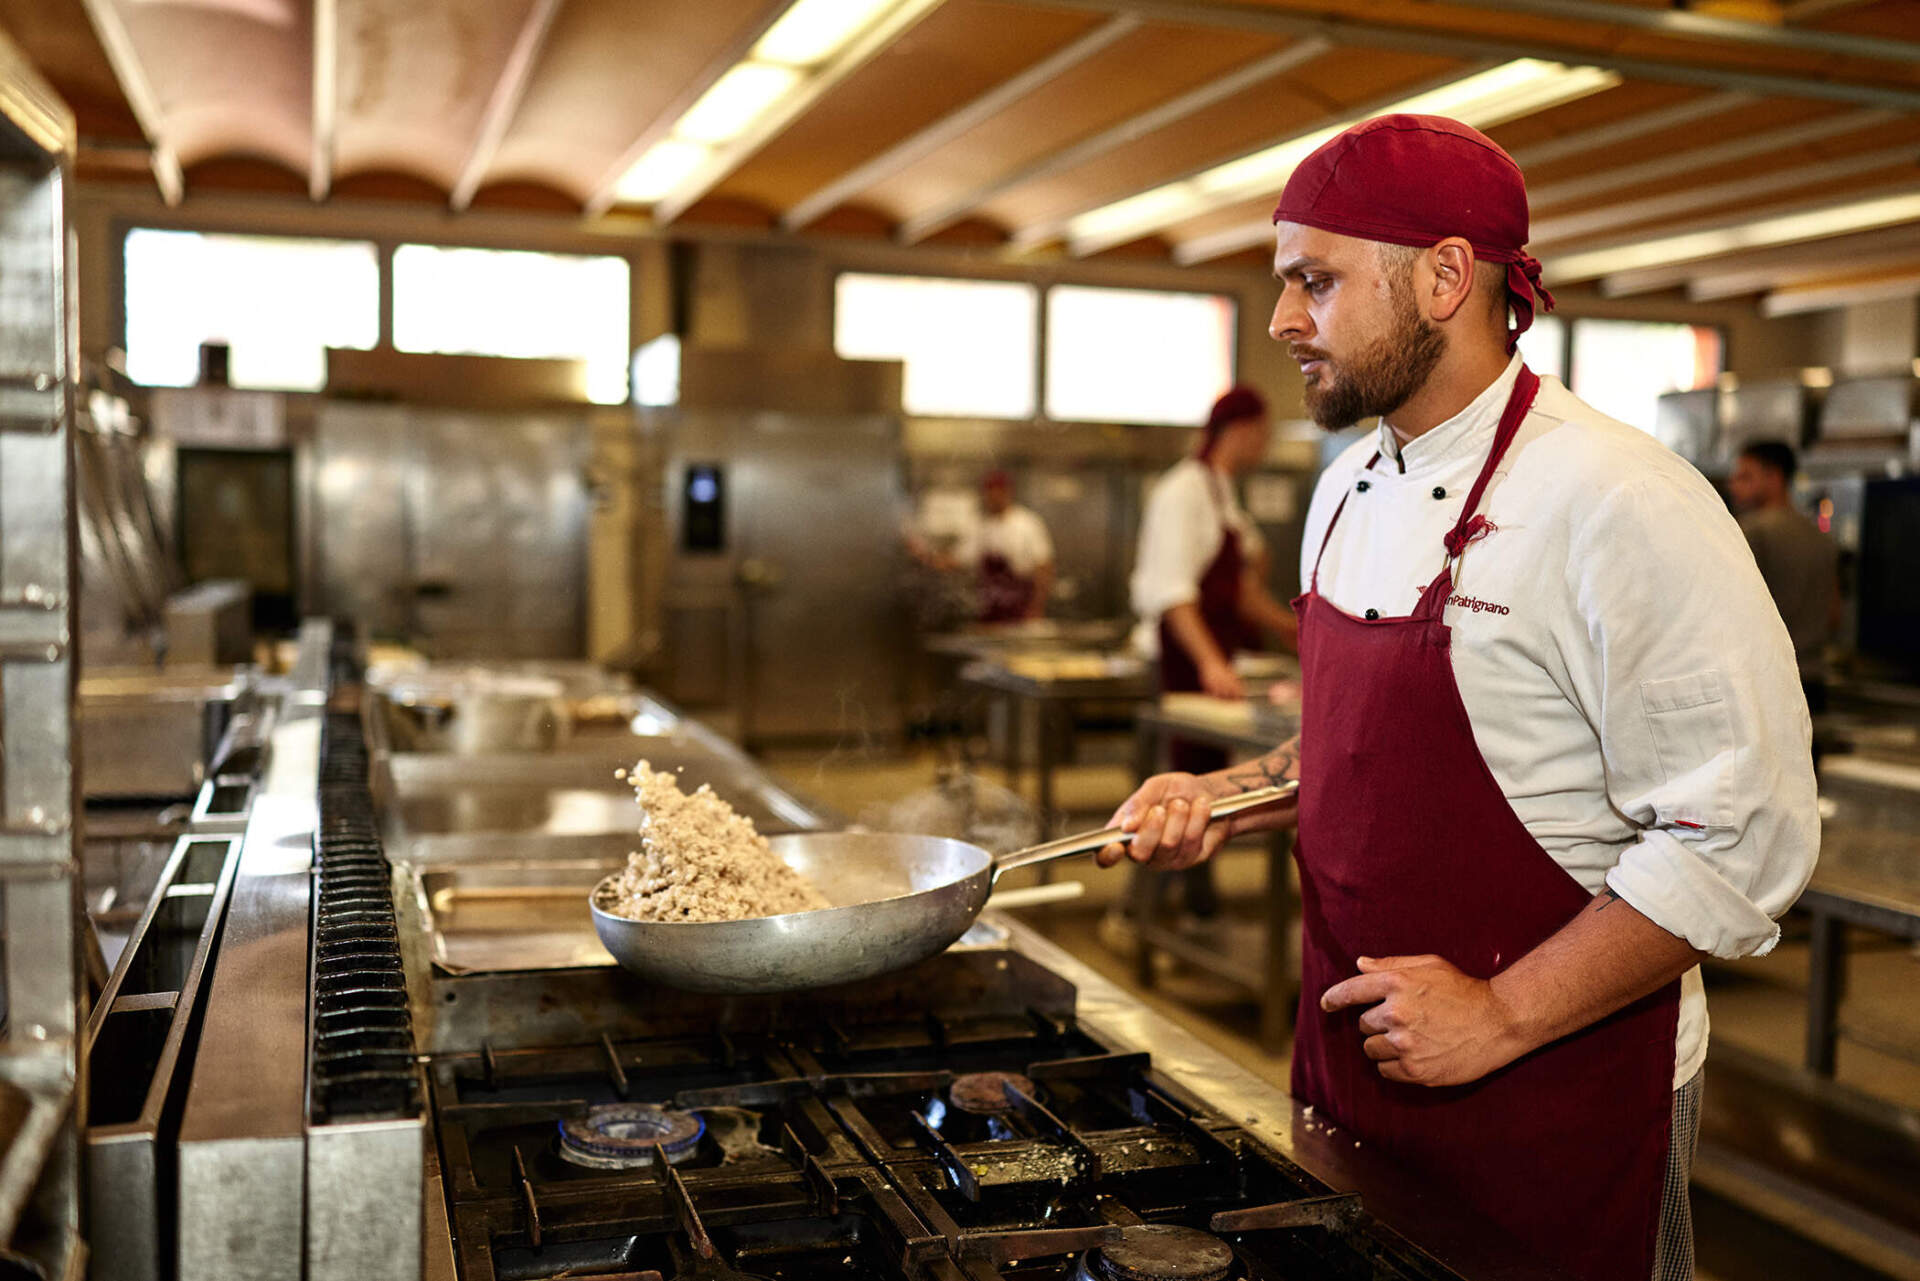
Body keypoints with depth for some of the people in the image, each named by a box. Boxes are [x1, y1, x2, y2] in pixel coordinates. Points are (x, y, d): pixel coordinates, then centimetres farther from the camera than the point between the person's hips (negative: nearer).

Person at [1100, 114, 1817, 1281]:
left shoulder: (1618, 505, -21)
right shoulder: (1349, 492, 5)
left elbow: (1745, 837, -22)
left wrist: (1504, 1015, -21)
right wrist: (1224, 799, 0)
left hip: (1555, 1100, -7)